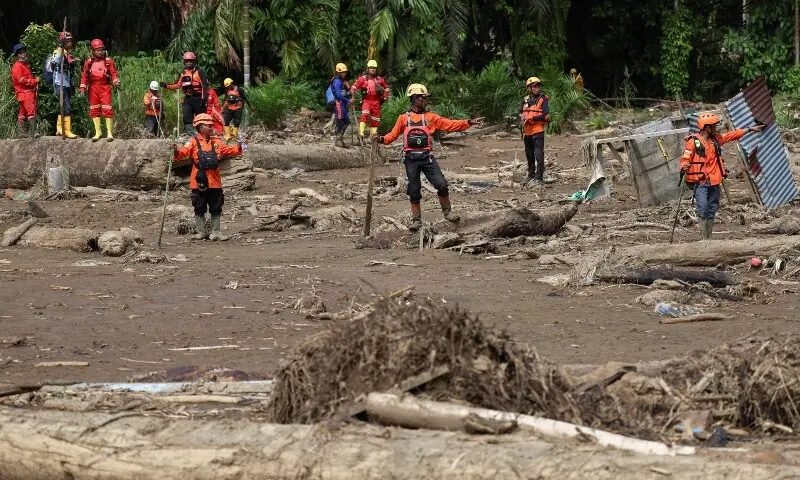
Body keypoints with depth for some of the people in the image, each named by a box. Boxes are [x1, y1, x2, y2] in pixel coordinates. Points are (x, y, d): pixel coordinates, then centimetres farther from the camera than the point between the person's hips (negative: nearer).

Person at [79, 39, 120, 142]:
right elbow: (84, 76, 10)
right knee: (94, 110, 6)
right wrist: (83, 88, 3)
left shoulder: (108, 61, 2)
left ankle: (109, 132, -2)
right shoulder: (89, 62, 8)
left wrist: (116, 81, -18)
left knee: (107, 109, -8)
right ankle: (98, 132, 16)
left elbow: (114, 73, 0)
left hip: (105, 87, -3)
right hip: (93, 88, 3)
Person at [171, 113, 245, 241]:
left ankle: (215, 233, 16)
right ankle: (201, 232, 13)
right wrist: (177, 151, -39)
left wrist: (238, 148, -8)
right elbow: (184, 151, -17)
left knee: (216, 209, 8)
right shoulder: (193, 142, -3)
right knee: (200, 209, 4)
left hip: (215, 182, 4)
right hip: (199, 182, -4)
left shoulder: (217, 142, 14)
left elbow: (228, 150, 10)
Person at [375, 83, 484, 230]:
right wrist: (382, 139, -16)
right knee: (414, 191, 4)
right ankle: (416, 220, 15)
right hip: (411, 159, -1)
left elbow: (450, 124, 3)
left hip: (427, 157, 1)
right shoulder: (404, 118, 6)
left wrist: (469, 123, -6)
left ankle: (447, 212, 9)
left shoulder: (431, 117, 8)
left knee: (441, 185, -9)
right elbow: (393, 134, 4)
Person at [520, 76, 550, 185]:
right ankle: (531, 175, 27)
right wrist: (522, 117, 3)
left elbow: (546, 115, -12)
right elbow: (521, 112, 27)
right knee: (529, 155, 15)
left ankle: (539, 177, -8)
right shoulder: (526, 99, 13)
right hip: (527, 131, 6)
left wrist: (532, 118, -15)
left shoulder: (543, 99, -5)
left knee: (539, 155, -10)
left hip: (538, 131, -6)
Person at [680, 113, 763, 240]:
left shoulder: (715, 139, 12)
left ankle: (709, 238, 15)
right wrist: (684, 167, -32)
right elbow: (685, 159, -10)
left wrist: (750, 129, 28)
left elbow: (732, 135, 23)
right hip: (700, 182, -7)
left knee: (712, 209, 9)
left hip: (714, 182, 7)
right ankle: (703, 239, -17)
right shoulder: (693, 141, -8)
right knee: (703, 208, -17)